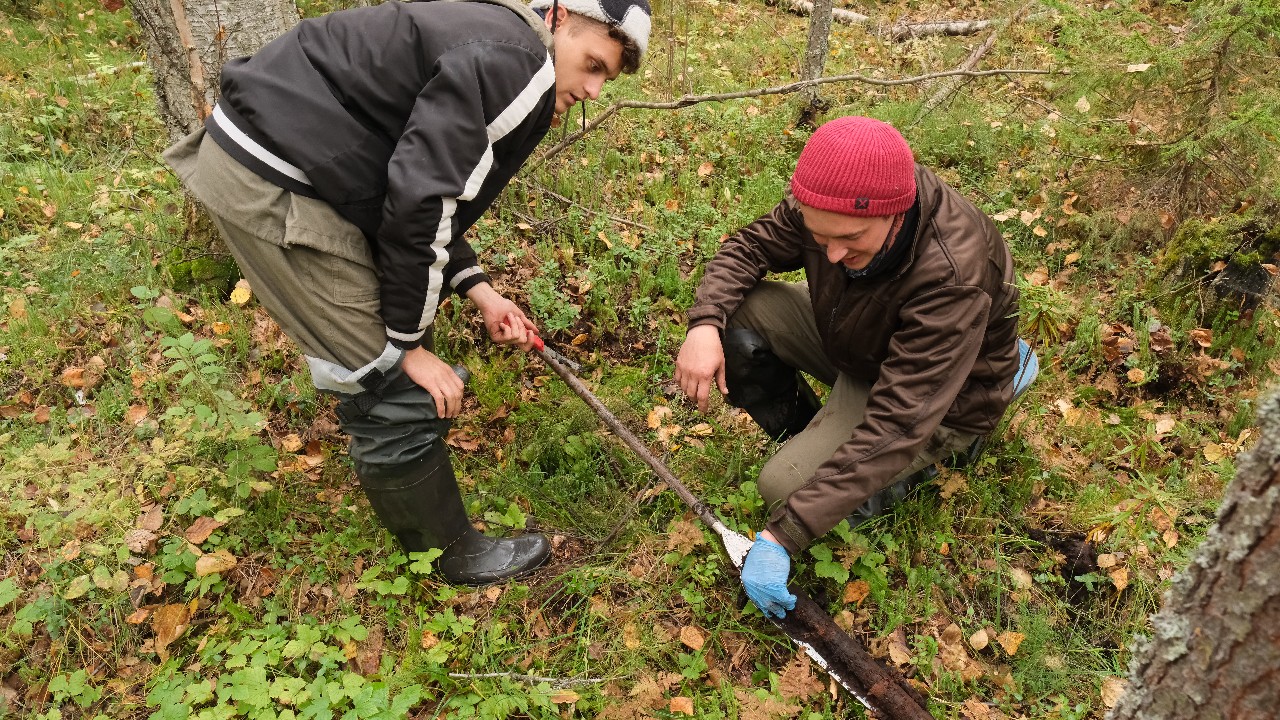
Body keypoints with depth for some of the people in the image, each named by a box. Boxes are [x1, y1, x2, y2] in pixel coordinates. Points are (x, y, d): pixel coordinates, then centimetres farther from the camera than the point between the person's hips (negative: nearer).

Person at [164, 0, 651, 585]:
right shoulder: (514, 64, -18)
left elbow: (433, 188, 16)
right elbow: (419, 204, -22)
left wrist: (479, 291, 9)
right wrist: (409, 344, -12)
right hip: (272, 184, -10)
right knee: (394, 385, -3)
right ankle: (451, 555, 15)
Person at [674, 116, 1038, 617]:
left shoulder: (953, 279, -40)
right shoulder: (832, 205, -24)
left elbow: (894, 427, -41)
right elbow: (750, 246, -8)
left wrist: (780, 538, -42)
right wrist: (704, 324, -29)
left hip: (938, 398, -6)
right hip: (852, 345, 6)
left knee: (787, 489, -22)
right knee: (737, 310, -14)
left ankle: (932, 459, 3)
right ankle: (801, 436, 5)